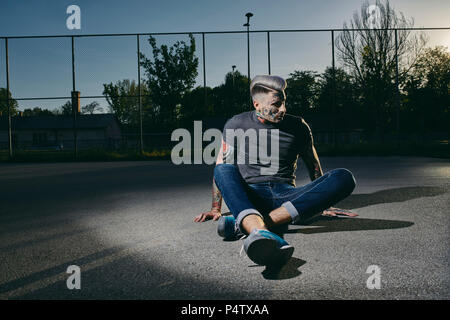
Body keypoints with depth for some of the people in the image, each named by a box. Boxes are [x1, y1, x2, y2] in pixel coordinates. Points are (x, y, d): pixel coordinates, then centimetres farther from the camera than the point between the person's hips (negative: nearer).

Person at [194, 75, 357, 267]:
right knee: (224, 170, -30)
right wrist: (216, 209, 8)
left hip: (287, 197, 2)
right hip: (250, 198, -1)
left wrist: (323, 205, 23)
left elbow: (314, 167, 19)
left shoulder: (298, 126, 9)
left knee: (344, 178, -24)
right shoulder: (236, 125, 5)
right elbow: (220, 168, 10)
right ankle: (259, 232, -60)